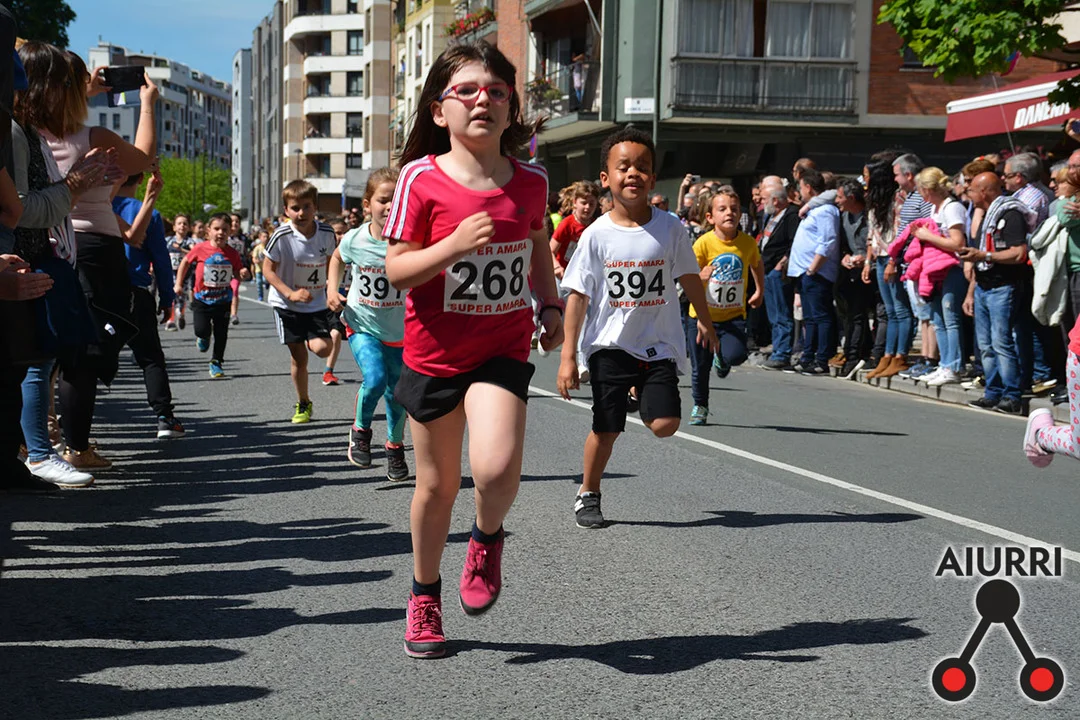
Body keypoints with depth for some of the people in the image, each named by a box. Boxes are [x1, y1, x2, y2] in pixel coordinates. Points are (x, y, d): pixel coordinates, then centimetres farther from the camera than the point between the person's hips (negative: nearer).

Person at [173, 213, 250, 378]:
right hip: (202, 299, -1)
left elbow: (238, 274, 6)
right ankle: (203, 338, 26)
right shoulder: (200, 249, -10)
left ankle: (216, 363, 23)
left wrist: (243, 274, -17)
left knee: (221, 334, 4)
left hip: (223, 300, 1)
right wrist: (178, 284, 4)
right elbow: (185, 262, 6)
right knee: (202, 330, -12)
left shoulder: (232, 254, -5)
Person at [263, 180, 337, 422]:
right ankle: (303, 403, 22)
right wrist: (291, 293, -20)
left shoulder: (326, 233, -10)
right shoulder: (282, 236, -18)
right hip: (287, 305, -2)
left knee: (322, 349, -17)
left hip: (317, 303, 2)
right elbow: (268, 269, -11)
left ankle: (310, 338, 20)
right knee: (298, 357, 2)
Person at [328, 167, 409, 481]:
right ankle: (360, 429, 7)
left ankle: (395, 447, 38)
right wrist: (332, 289, -2)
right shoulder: (355, 240, -13)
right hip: (362, 326, 0)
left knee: (397, 393, 11)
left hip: (400, 331, 1)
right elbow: (337, 258, 11)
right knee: (375, 380, -23)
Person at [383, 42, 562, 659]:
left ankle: (488, 539, 14)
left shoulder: (531, 181, -1)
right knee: (438, 484, 10)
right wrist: (455, 245, -27)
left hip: (504, 348, 1)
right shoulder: (423, 178, -11)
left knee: (497, 468, -22)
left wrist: (551, 305, 5)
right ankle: (425, 595, 34)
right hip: (435, 352, -1)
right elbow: (397, 270, -12)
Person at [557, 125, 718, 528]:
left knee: (665, 425, -11)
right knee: (606, 430, 3)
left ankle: (644, 399, 24)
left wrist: (704, 322, 21)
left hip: (659, 345, 1)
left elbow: (689, 278, 11)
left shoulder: (669, 228, -3)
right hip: (609, 345, -1)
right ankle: (588, 495, 25)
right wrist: (568, 356, -8)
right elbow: (578, 296, -5)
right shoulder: (597, 235, -7)